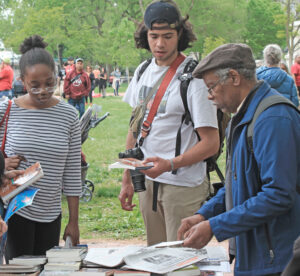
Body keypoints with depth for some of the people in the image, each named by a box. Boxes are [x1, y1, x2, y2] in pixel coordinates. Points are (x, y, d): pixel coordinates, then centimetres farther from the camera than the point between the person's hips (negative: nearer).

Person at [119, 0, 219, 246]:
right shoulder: (142, 72, 8)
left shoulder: (194, 77, -13)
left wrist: (170, 165, -28)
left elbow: (211, 143, -15)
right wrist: (127, 179, 15)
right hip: (148, 182, 6)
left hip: (185, 186, -6)